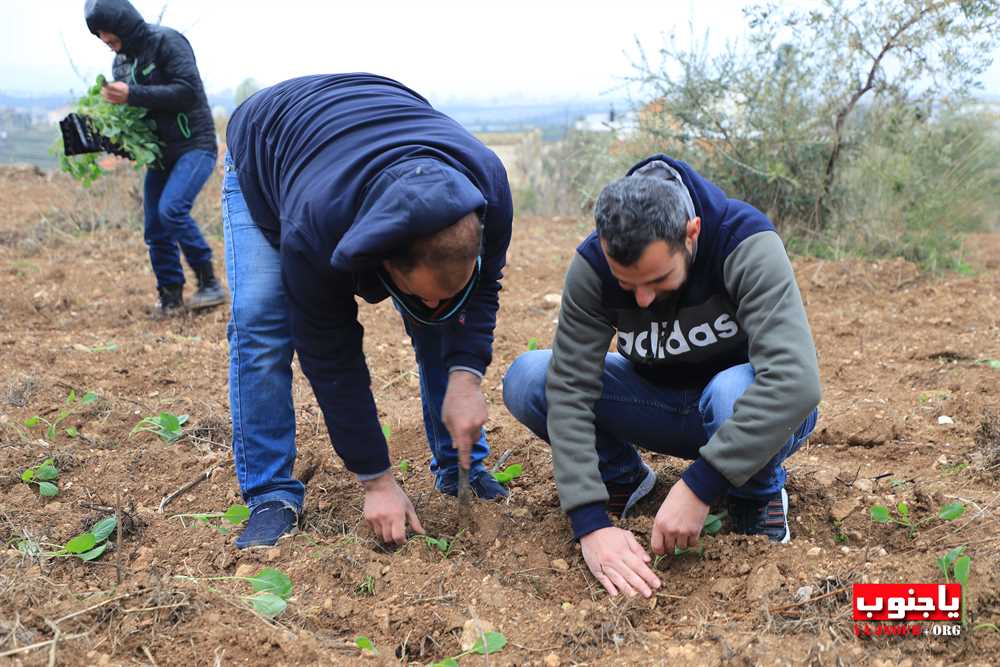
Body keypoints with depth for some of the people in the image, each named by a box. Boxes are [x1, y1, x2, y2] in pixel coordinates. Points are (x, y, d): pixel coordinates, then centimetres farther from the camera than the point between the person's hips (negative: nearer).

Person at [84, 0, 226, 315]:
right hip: (160, 152, 8)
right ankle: (171, 296, 15)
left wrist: (132, 95, -24)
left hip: (194, 146, -8)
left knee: (171, 209, -25)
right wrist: (113, 105, -1)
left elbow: (188, 91, -22)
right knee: (155, 229, 4)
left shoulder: (166, 41, -11)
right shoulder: (122, 59, 13)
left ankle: (209, 284, -12)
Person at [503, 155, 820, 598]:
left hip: (751, 414, -2)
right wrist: (590, 522, -34)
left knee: (731, 394, -40)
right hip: (662, 402, 3)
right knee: (527, 380, -19)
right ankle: (623, 475, 6)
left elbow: (795, 379, -40)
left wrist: (698, 487, -43)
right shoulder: (592, 266, -22)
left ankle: (758, 491, -5)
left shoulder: (747, 245, -30)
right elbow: (569, 390, -26)